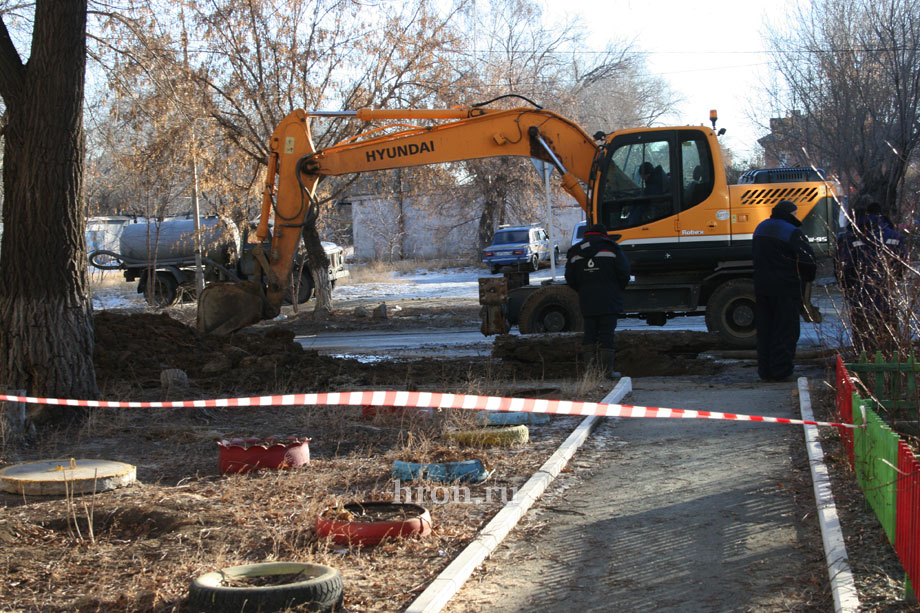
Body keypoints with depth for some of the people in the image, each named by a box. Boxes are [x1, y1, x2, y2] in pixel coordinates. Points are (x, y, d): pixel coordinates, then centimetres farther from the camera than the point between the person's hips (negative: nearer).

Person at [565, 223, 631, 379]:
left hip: (587, 301, 3)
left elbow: (570, 278, 9)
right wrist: (619, 289, 12)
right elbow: (624, 272, -5)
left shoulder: (575, 251, 10)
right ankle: (607, 370, -3)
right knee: (607, 333, -2)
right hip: (608, 301, -3)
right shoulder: (611, 247, -2)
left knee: (589, 333, 10)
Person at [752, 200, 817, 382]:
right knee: (786, 329, 0)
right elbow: (808, 259, -13)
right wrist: (808, 277, 5)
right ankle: (781, 371, -1)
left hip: (761, 286, 7)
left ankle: (765, 370, 12)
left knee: (764, 329, 10)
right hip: (786, 288, -7)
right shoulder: (792, 232, -13)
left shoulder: (760, 228, 12)